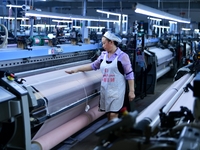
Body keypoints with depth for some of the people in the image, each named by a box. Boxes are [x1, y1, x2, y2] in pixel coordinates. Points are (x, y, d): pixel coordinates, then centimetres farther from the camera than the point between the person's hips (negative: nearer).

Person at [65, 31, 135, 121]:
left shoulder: (122, 56, -9)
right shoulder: (103, 55, 8)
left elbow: (129, 74, -8)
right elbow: (93, 66, 17)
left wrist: (132, 91, -9)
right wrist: (76, 70, 14)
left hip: (117, 90, -5)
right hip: (105, 90, 6)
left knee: (113, 114, -6)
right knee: (108, 113, 10)